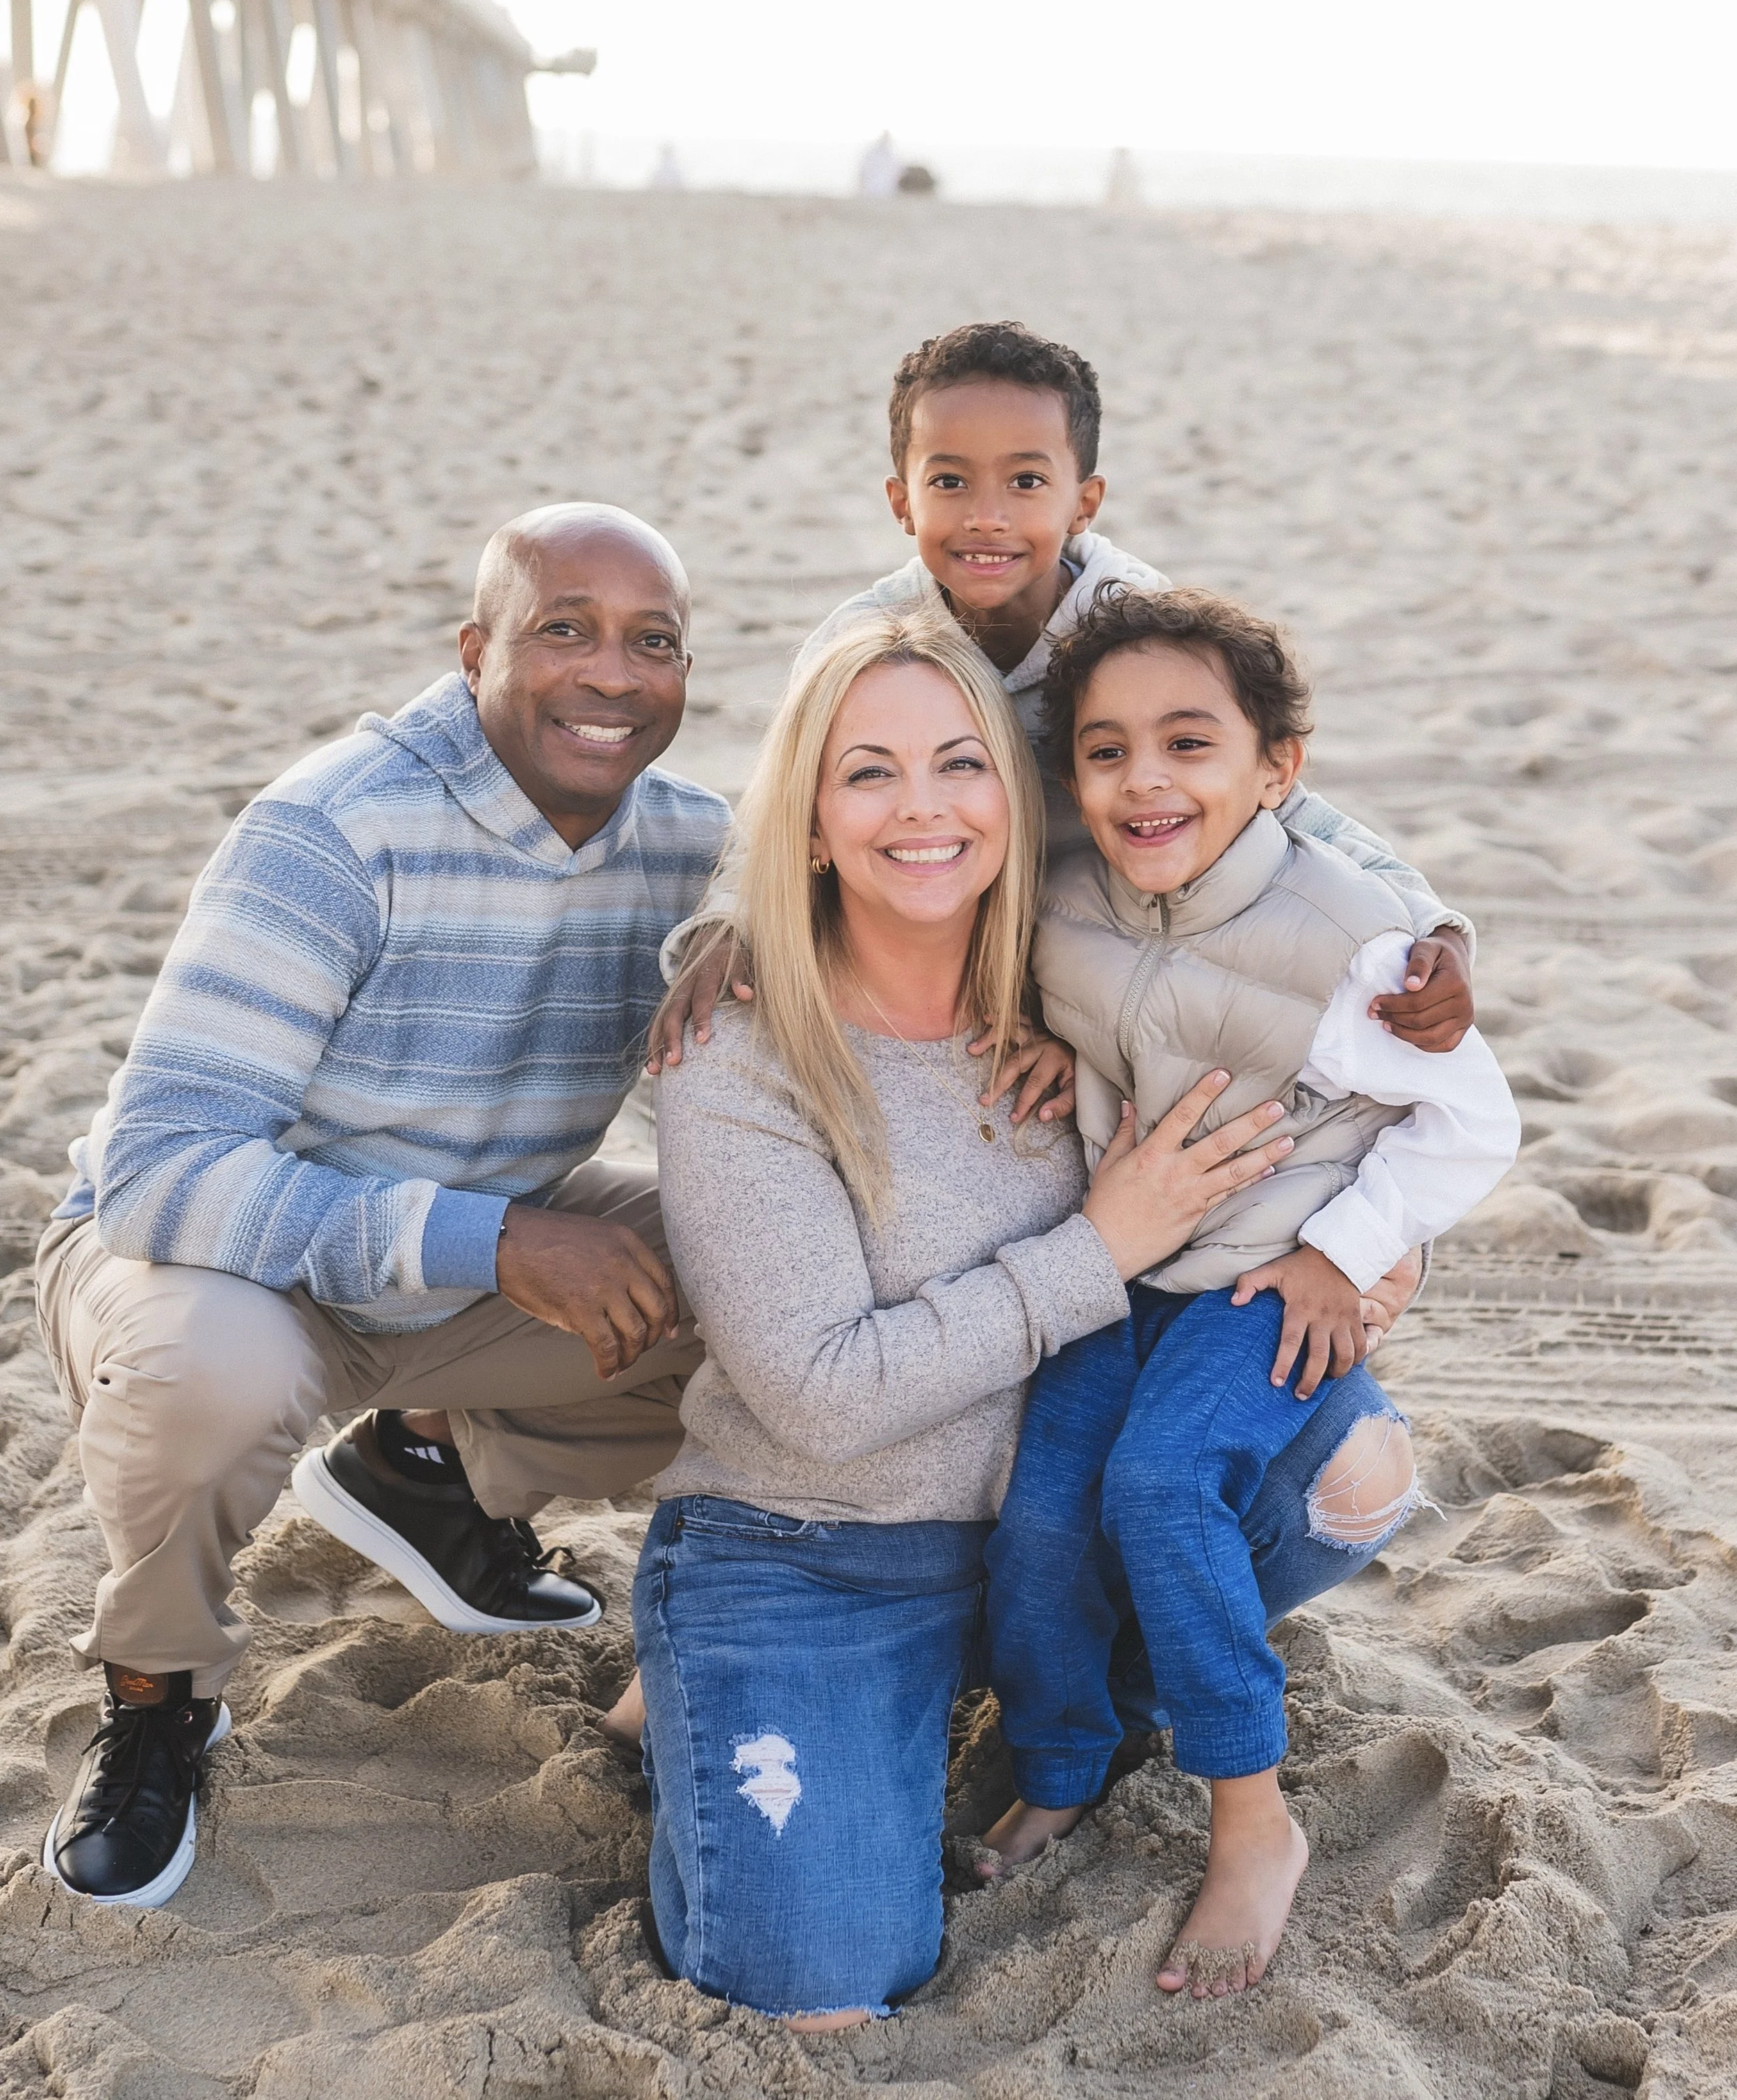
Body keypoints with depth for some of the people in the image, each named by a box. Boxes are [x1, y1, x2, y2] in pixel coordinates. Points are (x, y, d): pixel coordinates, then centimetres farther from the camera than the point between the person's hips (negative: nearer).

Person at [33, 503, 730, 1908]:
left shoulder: (689, 843, -9)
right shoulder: (337, 834, -29)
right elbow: (156, 1171, -35)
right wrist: (494, 1241, -42)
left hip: (479, 1244, 6)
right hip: (226, 1260, -5)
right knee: (214, 1358, -39)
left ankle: (432, 1464, 14)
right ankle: (158, 1689, -5)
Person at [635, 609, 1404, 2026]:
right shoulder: (741, 1072, -18)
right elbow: (821, 1397, -23)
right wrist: (1098, 1254, -22)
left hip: (1026, 1534, 5)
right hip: (799, 1566, -5)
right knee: (823, 1997, -19)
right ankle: (707, 1738, 13)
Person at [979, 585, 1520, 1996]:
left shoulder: (1346, 937, -19)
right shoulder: (1065, 915, -8)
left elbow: (1472, 1122, -9)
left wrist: (1344, 1251, -14)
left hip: (1276, 1277, -4)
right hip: (1114, 1263, 5)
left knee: (1157, 1480, -24)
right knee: (1040, 1506, -10)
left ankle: (1256, 1827, -8)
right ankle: (1054, 1788, 16)